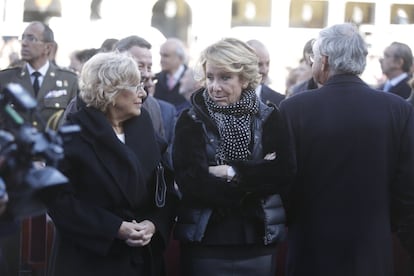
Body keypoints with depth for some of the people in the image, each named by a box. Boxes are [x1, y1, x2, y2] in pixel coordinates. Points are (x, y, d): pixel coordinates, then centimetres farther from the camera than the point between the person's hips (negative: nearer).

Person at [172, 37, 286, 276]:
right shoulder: (192, 122, -1)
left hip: (259, 245, 1)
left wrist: (231, 172, -16)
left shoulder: (269, 118, 3)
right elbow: (191, 183, -13)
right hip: (204, 246, -1)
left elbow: (279, 173, -9)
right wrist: (255, 176, -12)